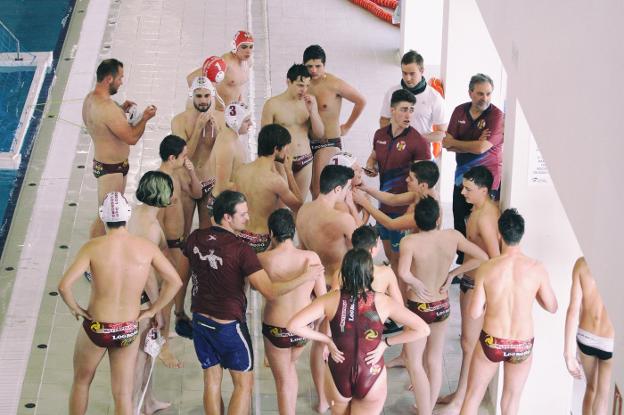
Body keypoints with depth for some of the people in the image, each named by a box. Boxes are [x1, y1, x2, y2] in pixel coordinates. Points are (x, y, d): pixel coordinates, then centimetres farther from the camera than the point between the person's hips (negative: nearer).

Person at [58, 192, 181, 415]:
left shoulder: (93, 247, -16)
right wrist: (152, 310, 4)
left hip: (96, 328, -2)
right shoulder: (146, 247, -8)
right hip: (129, 331, 2)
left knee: (81, 381, 25)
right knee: (123, 395, 12)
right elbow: (175, 281, -4)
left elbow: (64, 285, -23)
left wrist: (75, 308, -5)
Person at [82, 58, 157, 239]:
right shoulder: (107, 107, -30)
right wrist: (145, 118, -13)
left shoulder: (90, 98, 2)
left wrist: (121, 110, 9)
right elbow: (131, 137, -26)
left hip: (102, 163, 11)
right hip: (112, 170, -11)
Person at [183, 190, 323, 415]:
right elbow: (270, 291, -25)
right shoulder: (241, 249, -22)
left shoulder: (195, 238, -5)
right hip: (229, 325, -6)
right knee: (244, 383, 10)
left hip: (200, 320, 6)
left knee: (212, 379, 17)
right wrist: (305, 277, -18)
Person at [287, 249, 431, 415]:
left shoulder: (331, 300, -14)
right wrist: (386, 343, -8)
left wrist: (327, 339, -8)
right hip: (372, 379, -1)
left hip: (338, 377, 1)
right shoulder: (382, 301, -15)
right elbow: (422, 329, -15)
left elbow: (293, 325, -19)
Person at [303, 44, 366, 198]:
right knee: (313, 190, 7)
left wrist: (347, 126, 4)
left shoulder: (334, 84, -13)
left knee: (320, 192, -12)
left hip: (329, 143, -5)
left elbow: (361, 101, -2)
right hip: (308, 143, 5)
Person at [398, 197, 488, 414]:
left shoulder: (410, 241, -23)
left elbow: (403, 273, -38)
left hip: (419, 307, -5)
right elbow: (482, 257, -5)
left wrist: (417, 284, -18)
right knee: (435, 360, 18)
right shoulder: (452, 236, -11)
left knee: (415, 363, 8)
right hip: (442, 306, 5)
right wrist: (452, 274, -1)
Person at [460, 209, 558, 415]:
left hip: (491, 343, -1)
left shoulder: (486, 269, -15)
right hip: (522, 346, 1)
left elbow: (474, 313, -11)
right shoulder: (537, 269, -13)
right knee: (512, 398, 21)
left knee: (473, 396, 17)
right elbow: (552, 307, -1)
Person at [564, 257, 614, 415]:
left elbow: (573, 310, -11)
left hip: (585, 338, 4)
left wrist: (568, 353, -5)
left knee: (592, 388, 28)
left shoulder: (582, 263, -12)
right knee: (603, 396, 17)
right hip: (613, 343, -4)